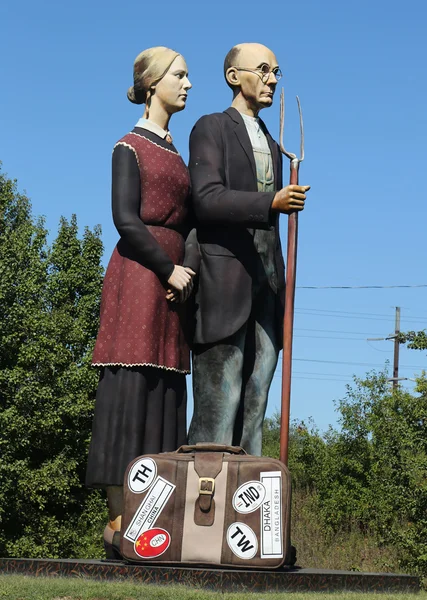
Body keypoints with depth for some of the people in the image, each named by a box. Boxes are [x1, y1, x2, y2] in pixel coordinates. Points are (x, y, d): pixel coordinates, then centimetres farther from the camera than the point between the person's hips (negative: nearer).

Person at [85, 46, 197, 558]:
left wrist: (186, 271, -2)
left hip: (172, 279, 8)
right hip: (137, 273, -8)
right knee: (131, 390, -10)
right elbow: (126, 218, -10)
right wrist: (169, 268, -11)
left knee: (163, 395, 3)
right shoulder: (130, 147, 1)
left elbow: (186, 222, 16)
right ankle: (118, 521, -9)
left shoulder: (176, 154, 23)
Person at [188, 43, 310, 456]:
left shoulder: (271, 146, 26)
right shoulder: (211, 129, 4)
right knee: (218, 405, -11)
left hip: (264, 283, 7)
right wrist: (271, 202, -25)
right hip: (224, 279, -7)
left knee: (254, 407, 2)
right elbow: (207, 199, -12)